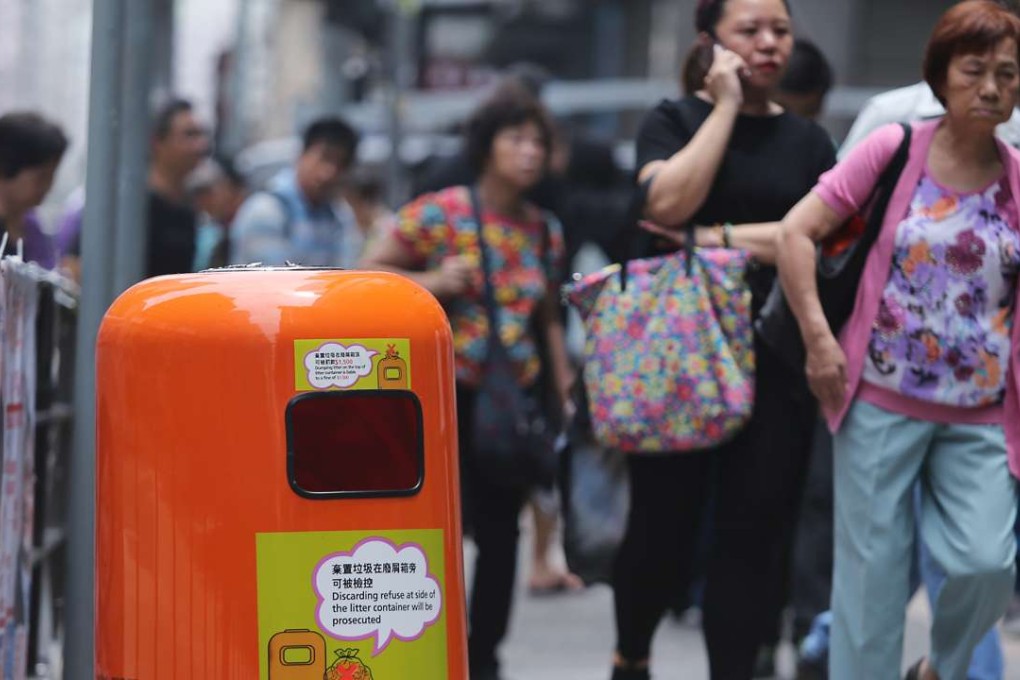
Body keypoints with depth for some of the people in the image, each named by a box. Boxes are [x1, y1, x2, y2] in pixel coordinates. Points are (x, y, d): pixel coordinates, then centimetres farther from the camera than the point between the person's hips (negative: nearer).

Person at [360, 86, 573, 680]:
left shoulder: (546, 231, 9)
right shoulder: (438, 214, -6)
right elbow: (371, 273, -2)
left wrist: (567, 390, 10)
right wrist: (431, 281, -17)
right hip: (447, 390, -4)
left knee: (500, 529, 4)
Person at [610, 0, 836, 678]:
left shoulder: (809, 141, 10)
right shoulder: (674, 121, 4)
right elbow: (668, 202, -16)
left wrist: (716, 238, -13)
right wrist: (726, 106, -10)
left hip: (777, 361, 2)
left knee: (753, 534, -2)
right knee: (665, 525, 4)